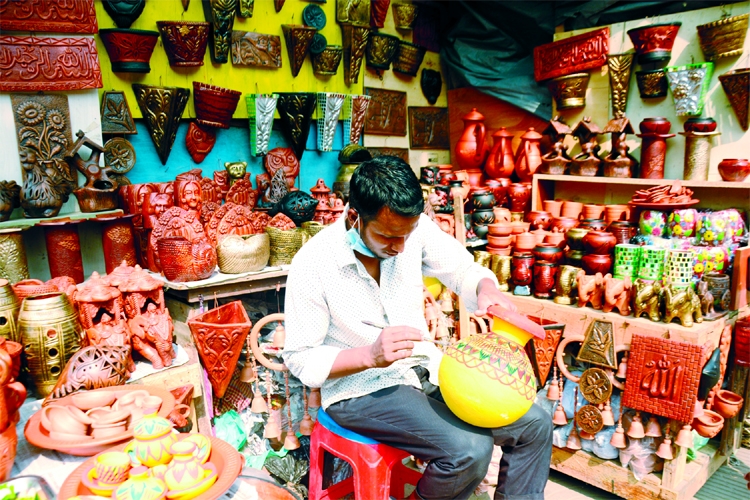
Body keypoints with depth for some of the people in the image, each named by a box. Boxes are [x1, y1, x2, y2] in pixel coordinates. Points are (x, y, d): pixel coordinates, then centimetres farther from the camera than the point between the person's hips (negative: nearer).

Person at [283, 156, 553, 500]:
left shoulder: (416, 228, -8)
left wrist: (487, 290, -19)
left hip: (426, 368, 6)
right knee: (470, 449, -26)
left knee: (535, 425, -3)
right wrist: (370, 355, -29)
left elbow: (464, 269, 5)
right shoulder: (312, 264, -19)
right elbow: (300, 359, -13)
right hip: (361, 388, -5)